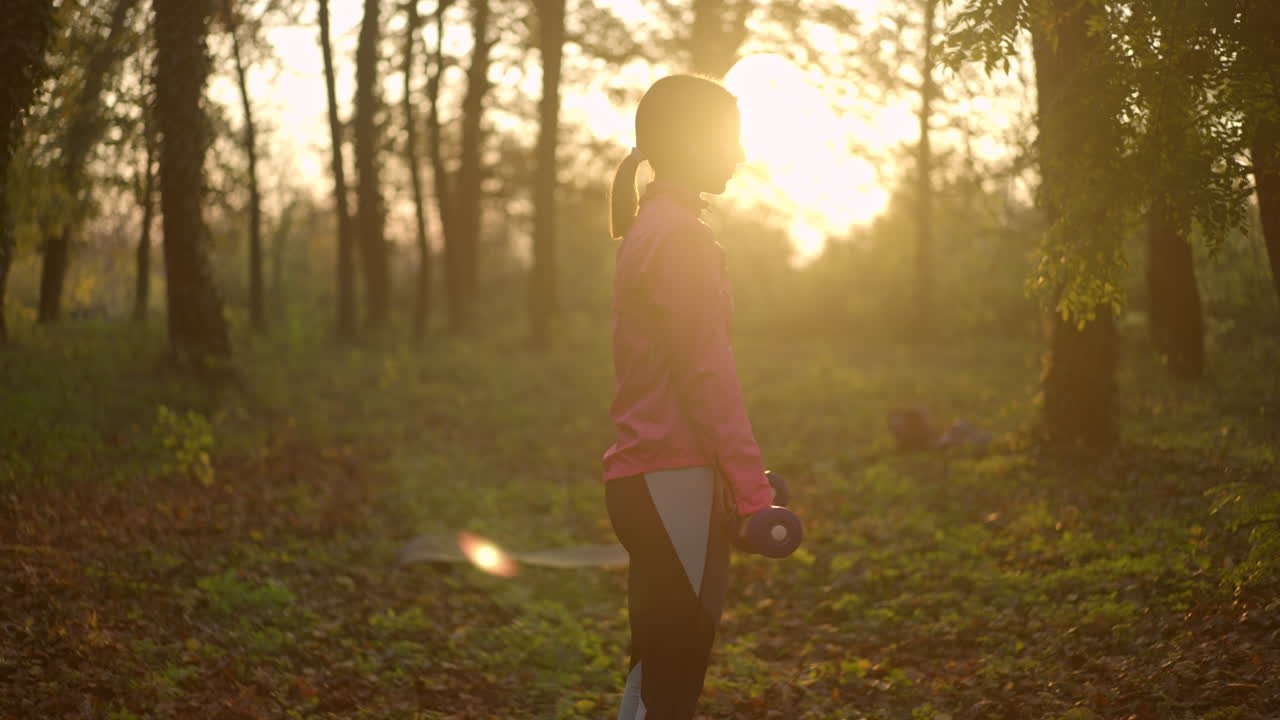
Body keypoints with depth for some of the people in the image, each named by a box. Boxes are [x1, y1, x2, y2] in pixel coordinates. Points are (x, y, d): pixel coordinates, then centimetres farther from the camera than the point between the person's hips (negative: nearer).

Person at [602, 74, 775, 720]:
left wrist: (739, 477, 23)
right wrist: (751, 487, -15)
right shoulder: (680, 236, -13)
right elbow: (707, 374, -17)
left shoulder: (650, 230, 18)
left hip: (647, 478, 10)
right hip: (674, 482, -10)